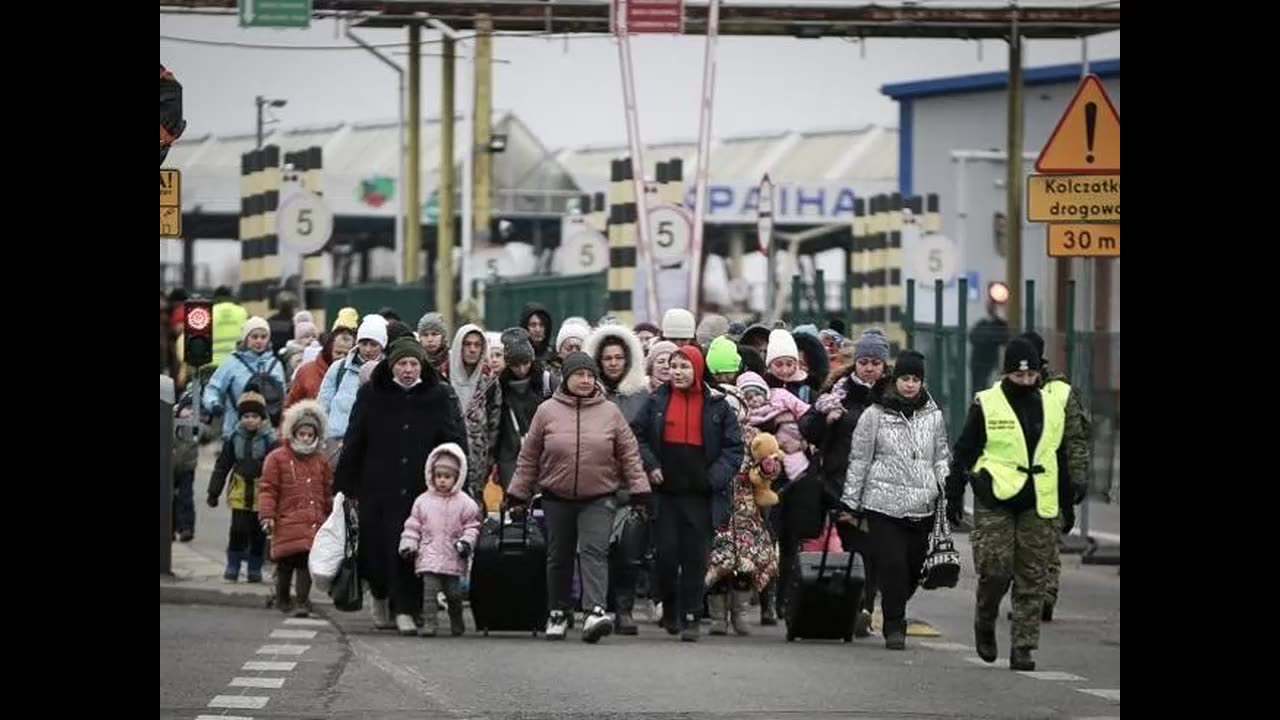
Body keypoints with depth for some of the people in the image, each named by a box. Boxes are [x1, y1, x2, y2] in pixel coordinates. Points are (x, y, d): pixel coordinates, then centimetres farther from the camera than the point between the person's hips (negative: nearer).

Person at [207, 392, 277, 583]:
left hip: (262, 493, -1)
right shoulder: (234, 438, 3)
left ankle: (255, 568, 18)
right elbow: (222, 466, 9)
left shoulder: (269, 439, -6)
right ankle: (233, 566, 10)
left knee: (258, 534, 6)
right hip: (239, 492, 1)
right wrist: (214, 492, 8)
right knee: (238, 530, -3)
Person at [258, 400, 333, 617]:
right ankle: (282, 598, 19)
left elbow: (328, 492, 22)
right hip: (287, 522, -3)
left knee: (307, 559, -6)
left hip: (314, 521, 3)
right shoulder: (277, 458, 1)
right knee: (286, 562, 0)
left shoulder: (321, 461, 14)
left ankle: (301, 601, -1)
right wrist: (267, 515, -9)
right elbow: (268, 490, -2)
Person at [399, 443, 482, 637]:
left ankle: (456, 622, 25)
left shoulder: (464, 503, 2)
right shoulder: (423, 501, 7)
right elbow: (413, 525, 10)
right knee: (429, 589, -11)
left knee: (454, 592, 7)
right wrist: (408, 544, 0)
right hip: (429, 556, 0)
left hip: (453, 558, 0)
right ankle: (429, 622, -13)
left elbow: (472, 526, 6)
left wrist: (467, 541, -10)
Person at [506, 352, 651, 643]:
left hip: (599, 498, -2)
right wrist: (518, 495, 6)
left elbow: (629, 455, 5)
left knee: (594, 551, -17)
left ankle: (595, 611, -27)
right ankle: (558, 613, 25)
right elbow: (529, 457, 6)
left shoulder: (610, 413, 2)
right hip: (557, 499, 2)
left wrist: (638, 491, 0)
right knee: (559, 557, 11)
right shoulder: (547, 412, 2)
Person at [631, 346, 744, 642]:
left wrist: (716, 476, -8)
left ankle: (691, 617, 4)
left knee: (695, 556, -2)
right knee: (666, 552, -1)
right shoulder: (657, 401, 7)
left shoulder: (716, 405, 4)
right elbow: (637, 435, 10)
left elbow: (734, 447, 4)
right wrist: (650, 465, -4)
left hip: (700, 493, -1)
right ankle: (670, 608, 19)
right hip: (665, 491, 1)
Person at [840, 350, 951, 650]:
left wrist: (947, 487, 1)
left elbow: (941, 457, 19)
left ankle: (895, 612, 30)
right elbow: (859, 460, 5)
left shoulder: (933, 416, 11)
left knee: (914, 569, 5)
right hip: (884, 504, -3)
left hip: (922, 507, 3)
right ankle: (894, 627, -2)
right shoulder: (875, 415, 2)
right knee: (892, 567, -9)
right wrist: (850, 502, 5)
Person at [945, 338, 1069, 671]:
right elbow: (964, 452, 5)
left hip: (1039, 505, 3)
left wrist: (1066, 498, 19)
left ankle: (1022, 647, 5)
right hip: (995, 501, -3)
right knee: (995, 569, -9)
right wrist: (954, 495, 3)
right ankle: (985, 624, 19)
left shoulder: (1053, 404, 11)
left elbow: (1063, 453, 20)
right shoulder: (986, 405, 0)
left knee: (1032, 580, 0)